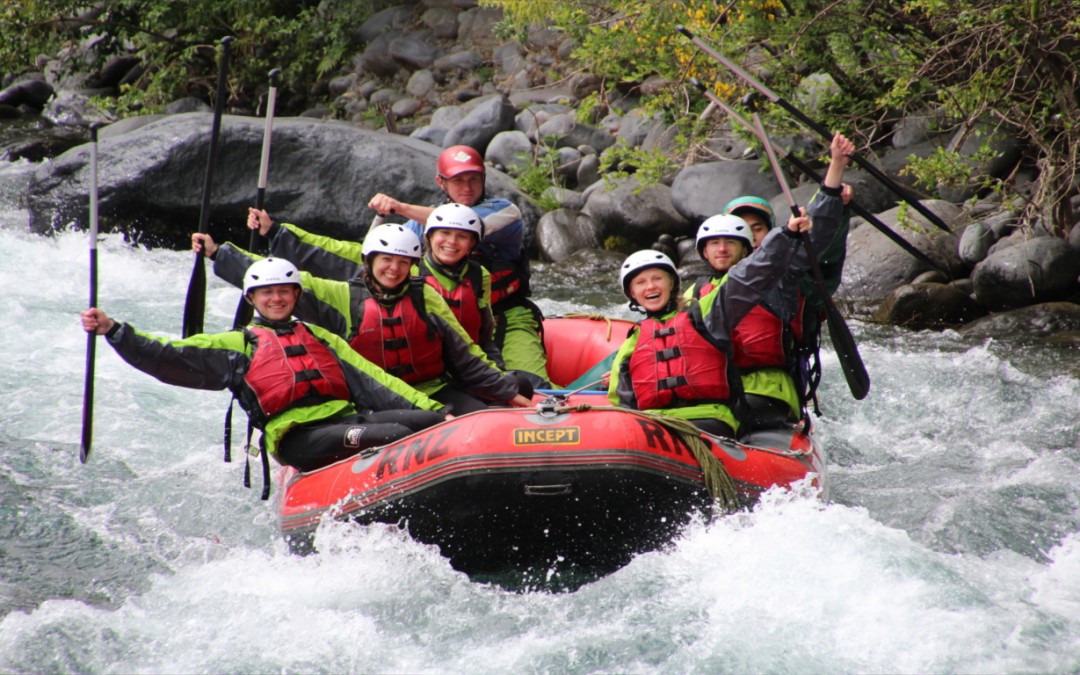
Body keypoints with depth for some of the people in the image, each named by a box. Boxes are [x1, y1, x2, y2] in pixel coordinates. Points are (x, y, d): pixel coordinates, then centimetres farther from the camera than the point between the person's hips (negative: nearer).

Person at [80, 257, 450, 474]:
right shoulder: (236, 346, 18)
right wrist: (112, 330, -2)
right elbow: (168, 358, 10)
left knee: (429, 421, -24)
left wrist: (433, 409, 8)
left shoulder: (319, 337, 29)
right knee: (394, 435, -32)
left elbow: (371, 382, 21)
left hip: (348, 419, 5)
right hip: (300, 438, -5)